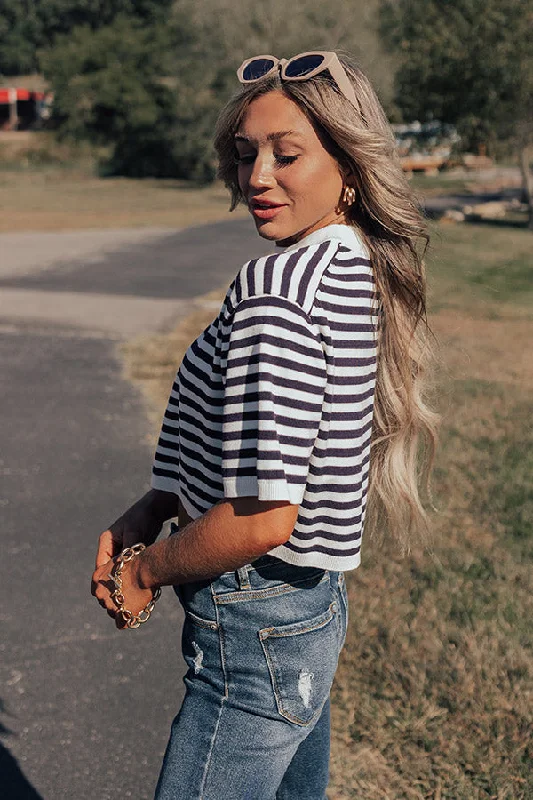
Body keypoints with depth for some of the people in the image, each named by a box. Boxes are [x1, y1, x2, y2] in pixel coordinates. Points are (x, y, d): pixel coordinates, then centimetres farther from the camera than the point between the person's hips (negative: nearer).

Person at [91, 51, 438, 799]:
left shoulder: (277, 287, -24)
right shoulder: (359, 268, 5)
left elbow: (262, 518, -27)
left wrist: (147, 570, -10)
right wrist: (149, 511, 4)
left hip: (257, 632, -9)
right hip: (319, 603, 10)